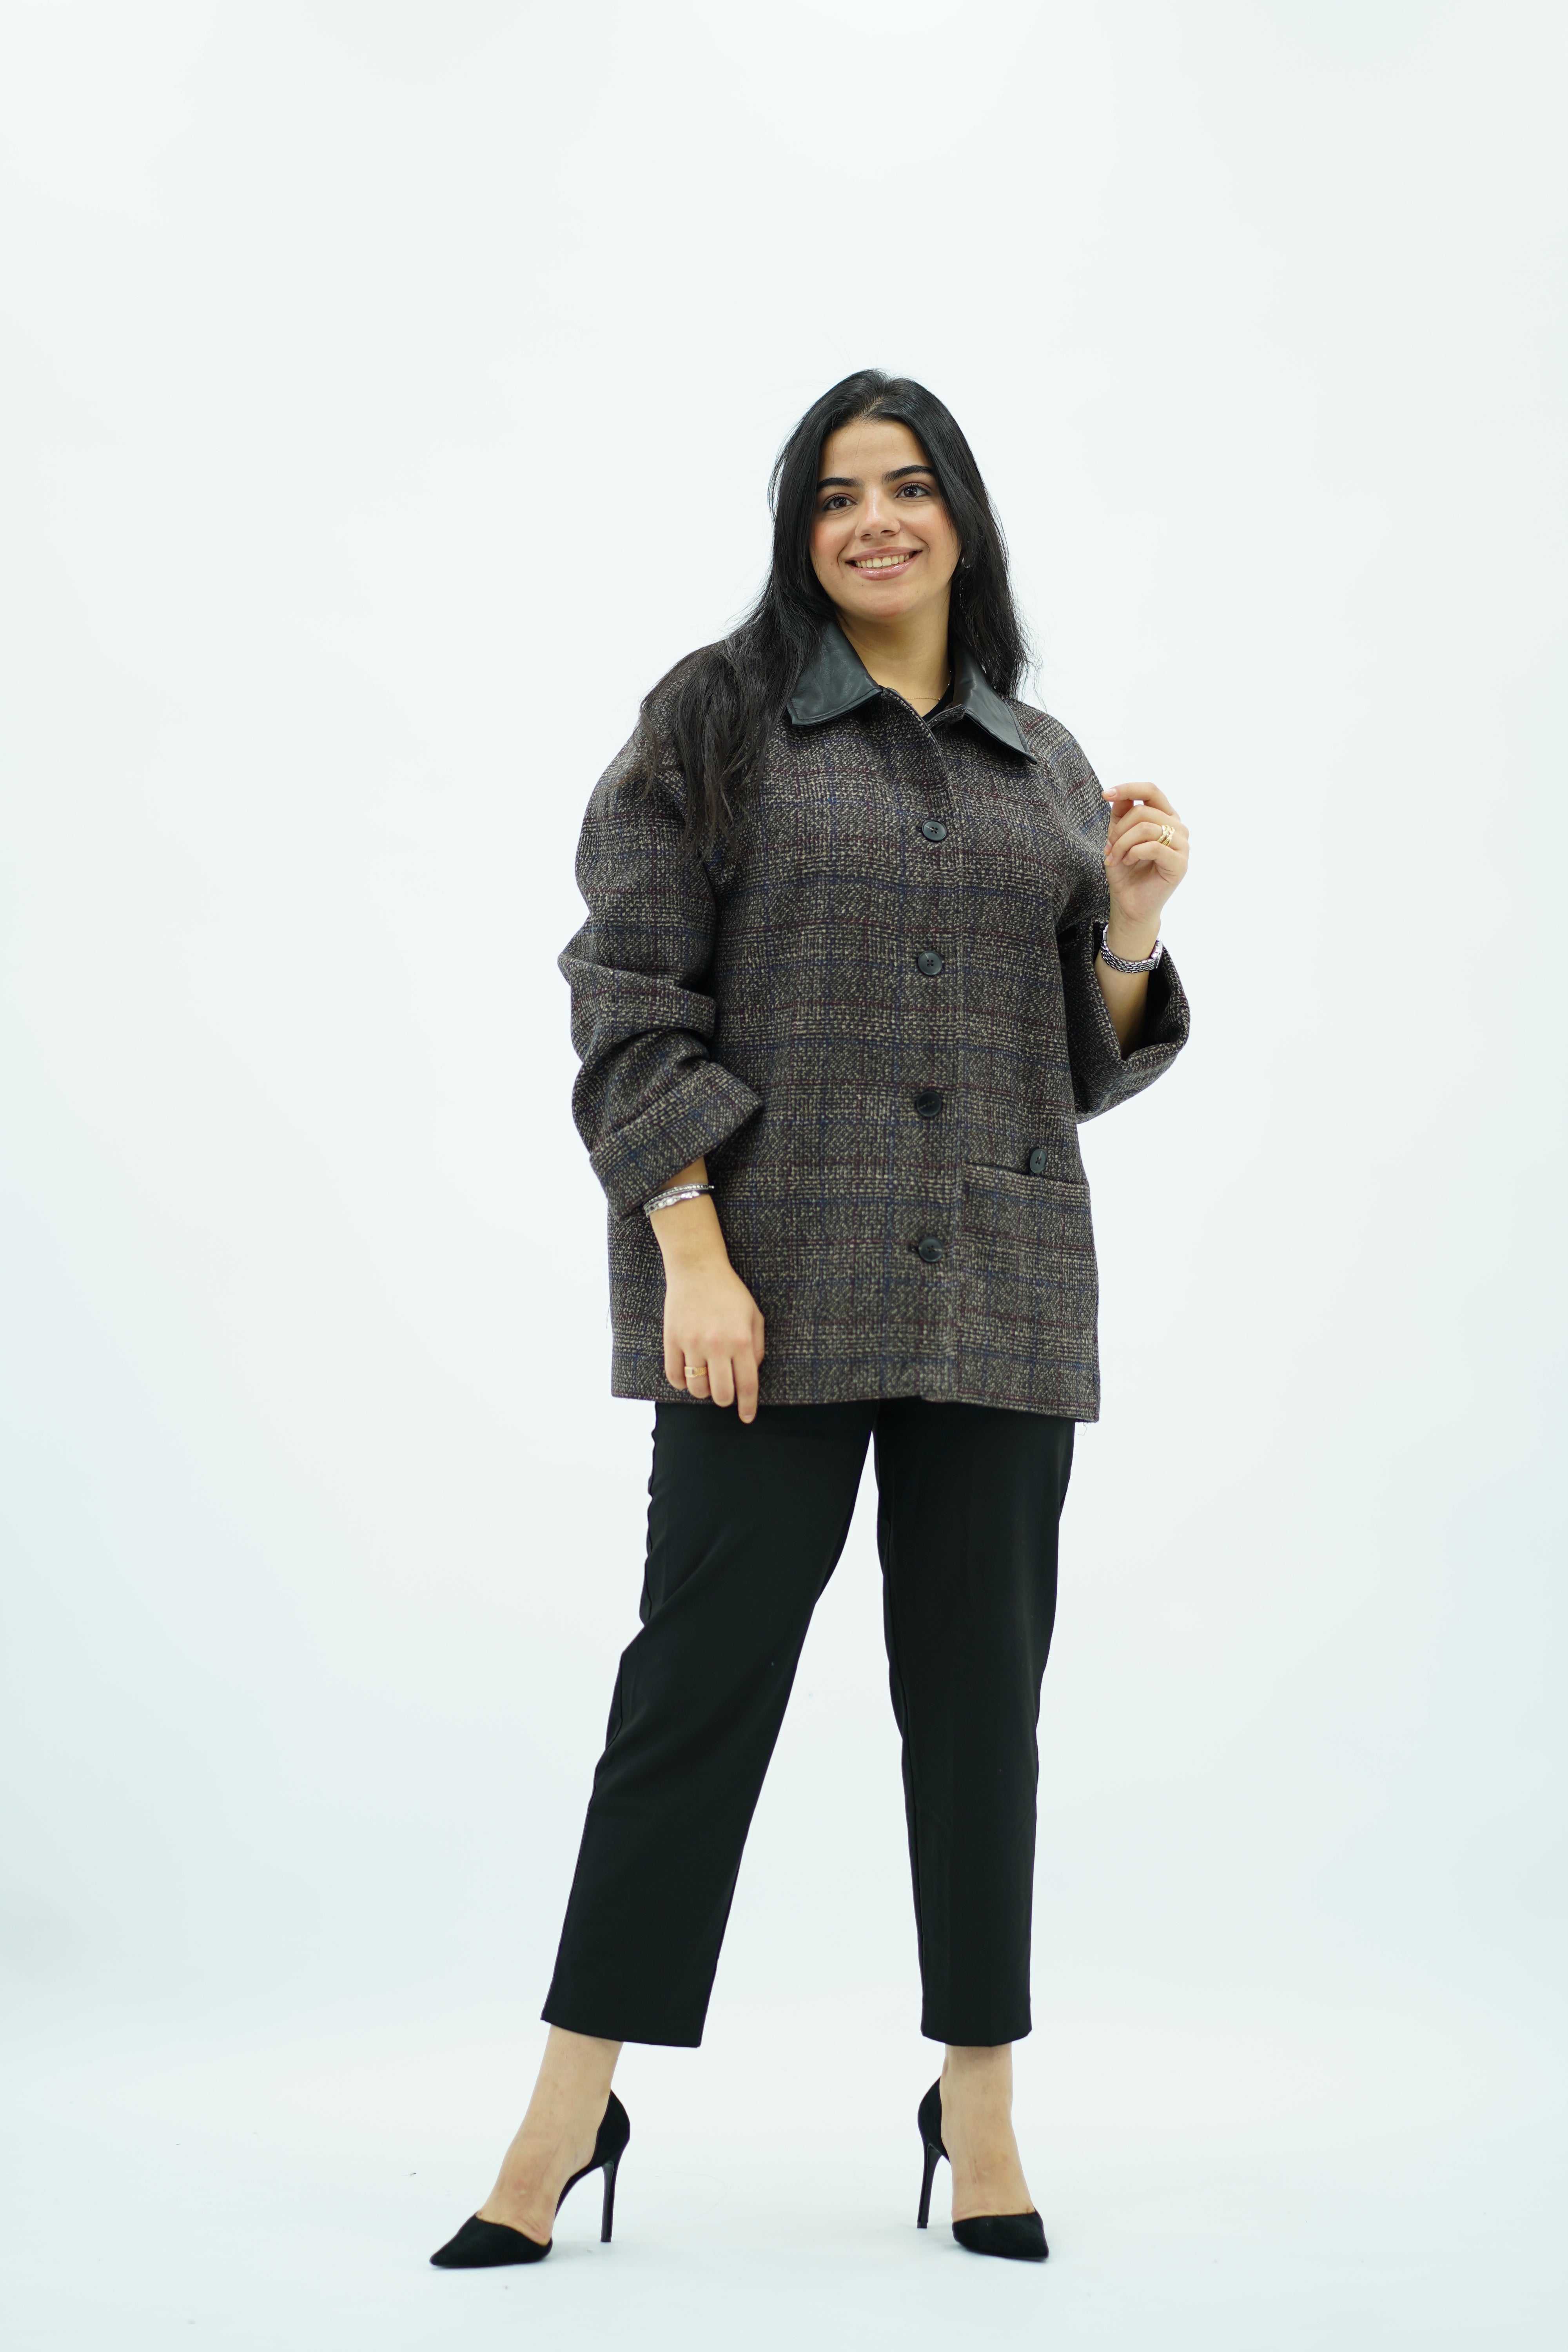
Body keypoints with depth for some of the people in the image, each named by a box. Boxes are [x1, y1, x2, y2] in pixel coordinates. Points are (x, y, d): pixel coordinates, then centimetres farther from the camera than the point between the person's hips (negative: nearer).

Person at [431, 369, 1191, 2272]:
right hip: (775, 1282, -3)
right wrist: (692, 1255, -14)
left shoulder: (1044, 766, 15)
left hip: (999, 1293, 4)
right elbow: (634, 1005, -4)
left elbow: (1080, 1065, 17)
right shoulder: (719, 717, 4)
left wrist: (1131, 929, -2)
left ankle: (979, 2107, 18)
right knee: (702, 1668, -4)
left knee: (981, 1689, 6)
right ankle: (569, 2116, 6)